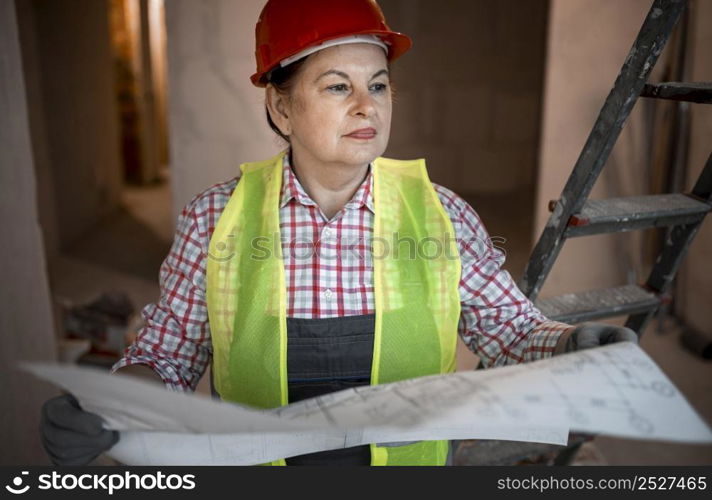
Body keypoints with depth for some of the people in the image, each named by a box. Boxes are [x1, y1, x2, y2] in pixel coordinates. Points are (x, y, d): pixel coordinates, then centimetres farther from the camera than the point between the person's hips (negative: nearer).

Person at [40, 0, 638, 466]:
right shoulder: (215, 218, -14)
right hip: (253, 460, 0)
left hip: (409, 456, 1)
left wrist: (573, 347, -24)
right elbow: (168, 352, -5)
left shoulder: (442, 214, -12)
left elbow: (511, 329, -4)